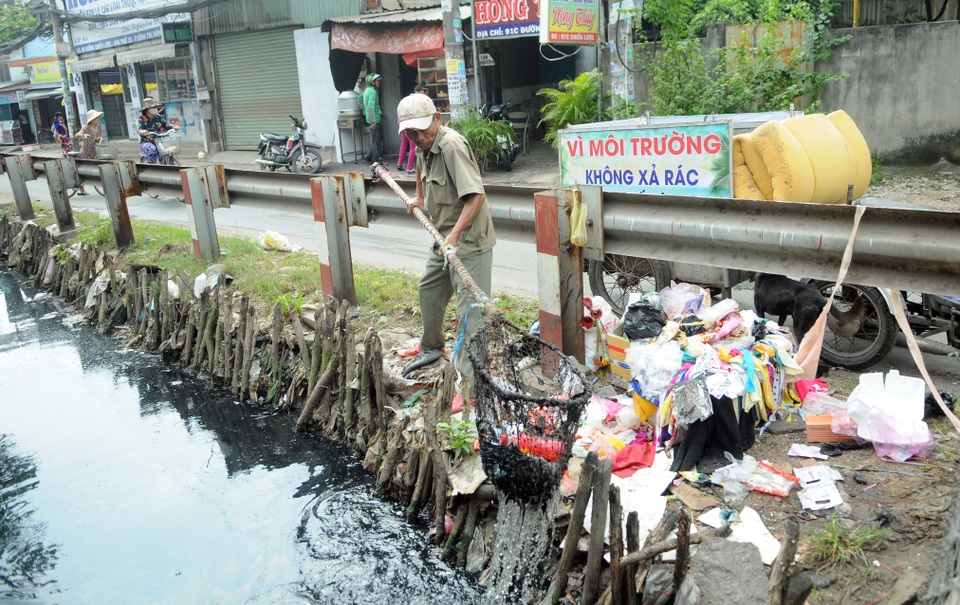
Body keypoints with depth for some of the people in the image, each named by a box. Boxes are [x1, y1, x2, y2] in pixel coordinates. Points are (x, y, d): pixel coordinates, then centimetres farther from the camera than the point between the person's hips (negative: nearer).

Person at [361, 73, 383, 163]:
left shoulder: (367, 90, 11)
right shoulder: (373, 92, -18)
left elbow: (360, 98, 26)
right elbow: (371, 107, -24)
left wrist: (365, 110, 29)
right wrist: (373, 122, -24)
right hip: (374, 119, -10)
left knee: (379, 137, 17)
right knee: (376, 140, -3)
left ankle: (369, 156, 19)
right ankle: (376, 160, 3)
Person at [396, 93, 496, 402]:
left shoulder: (452, 145, -23)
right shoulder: (424, 146, 6)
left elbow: (476, 196, -30)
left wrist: (455, 236, -35)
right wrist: (419, 197, 31)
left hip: (468, 241, -10)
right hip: (445, 238, 10)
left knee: (470, 310, -9)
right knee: (428, 289, 25)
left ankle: (471, 381, -6)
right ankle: (431, 346, 48)